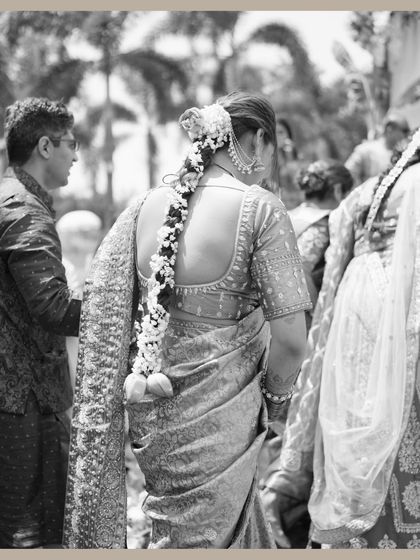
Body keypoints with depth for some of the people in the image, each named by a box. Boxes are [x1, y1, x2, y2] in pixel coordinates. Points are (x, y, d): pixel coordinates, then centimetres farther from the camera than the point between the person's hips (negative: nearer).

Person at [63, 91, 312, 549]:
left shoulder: (146, 205, 1)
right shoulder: (259, 208, -14)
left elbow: (99, 309, 0)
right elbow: (291, 337, -18)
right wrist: (273, 395, 0)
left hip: (149, 411, 5)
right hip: (216, 418, -5)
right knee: (200, 536, 14)